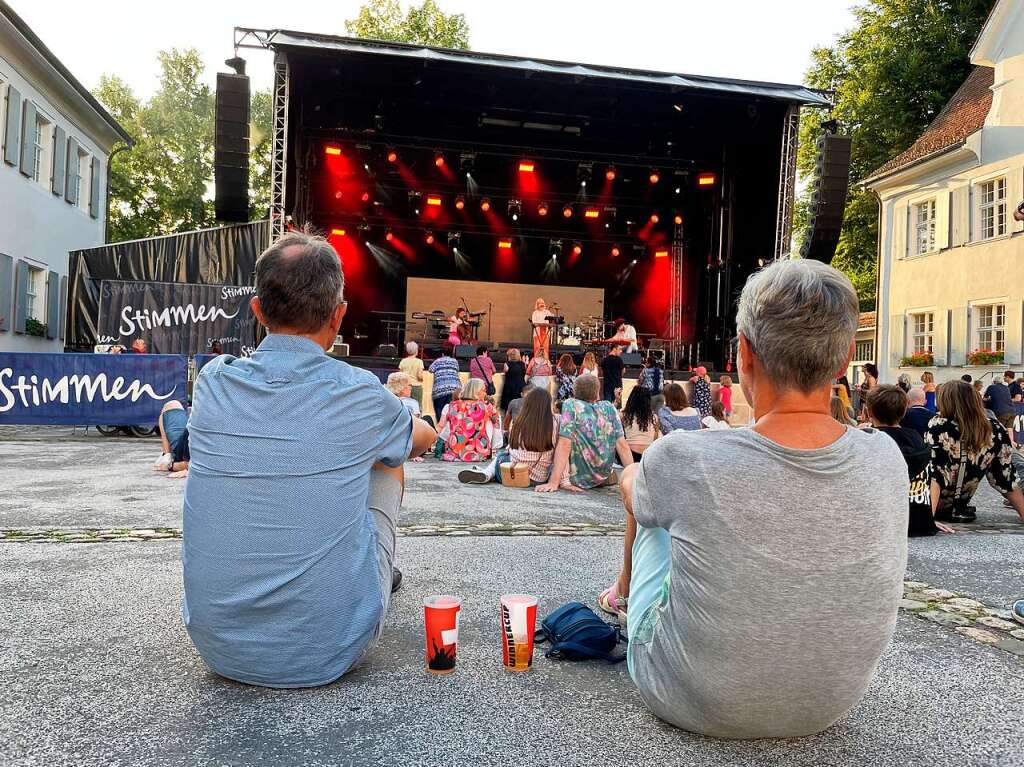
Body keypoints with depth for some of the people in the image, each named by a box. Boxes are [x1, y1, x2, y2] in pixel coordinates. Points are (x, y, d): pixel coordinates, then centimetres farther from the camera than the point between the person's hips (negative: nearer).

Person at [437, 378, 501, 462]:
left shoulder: (452, 406, 1)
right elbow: (497, 424, 10)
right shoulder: (486, 406, -5)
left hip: (453, 455, 2)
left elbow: (439, 428, 8)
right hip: (478, 455, -2)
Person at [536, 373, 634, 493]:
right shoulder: (609, 408, -2)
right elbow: (622, 445, -6)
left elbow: (564, 445, -22)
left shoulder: (570, 405, -13)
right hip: (603, 477, 4)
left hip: (577, 478, -4)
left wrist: (553, 482, -25)